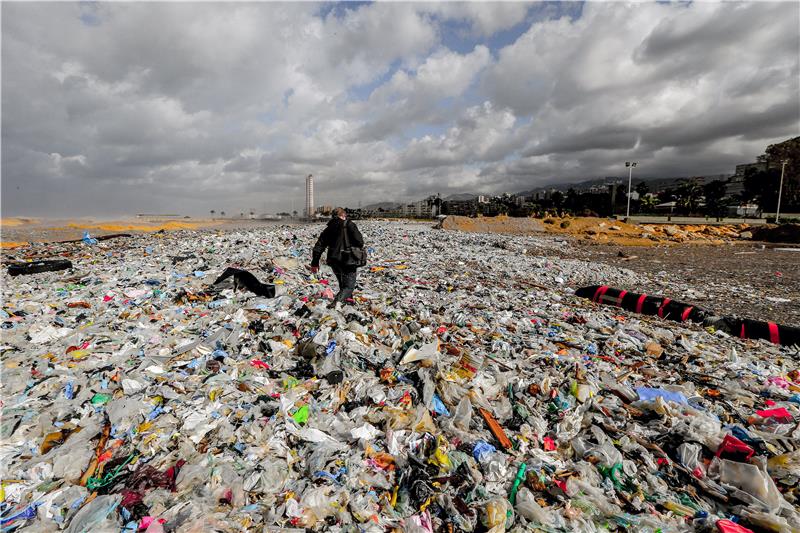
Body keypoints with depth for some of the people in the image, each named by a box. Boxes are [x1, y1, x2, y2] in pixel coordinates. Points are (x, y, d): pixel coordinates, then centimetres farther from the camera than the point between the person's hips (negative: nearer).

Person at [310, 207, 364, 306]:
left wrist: (315, 263, 15)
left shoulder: (328, 229, 13)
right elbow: (360, 241, -11)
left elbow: (319, 246, 11)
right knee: (349, 286, -4)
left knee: (343, 283, 26)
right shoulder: (349, 225, -2)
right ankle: (337, 300, -28)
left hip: (333, 261, 6)